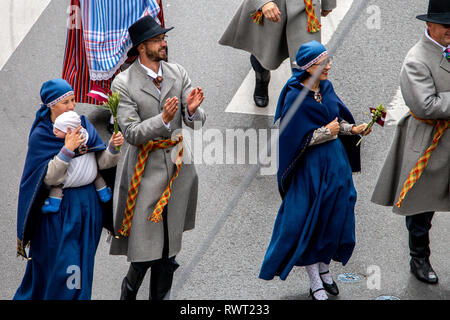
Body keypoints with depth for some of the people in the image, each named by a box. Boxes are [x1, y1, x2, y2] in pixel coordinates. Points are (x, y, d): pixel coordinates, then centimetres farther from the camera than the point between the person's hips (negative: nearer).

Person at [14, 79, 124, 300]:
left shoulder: (84, 125, 4)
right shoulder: (40, 136, -9)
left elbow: (102, 163, 1)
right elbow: (48, 177, -17)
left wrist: (112, 148, -19)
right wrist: (67, 150, -28)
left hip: (89, 204, 5)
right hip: (60, 207, -5)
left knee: (83, 263, 12)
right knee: (60, 263, -1)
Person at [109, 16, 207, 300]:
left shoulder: (179, 74, 1)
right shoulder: (124, 83, -10)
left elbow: (197, 124, 0)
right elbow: (131, 133, -15)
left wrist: (192, 109, -23)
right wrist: (163, 119, -29)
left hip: (179, 167, 4)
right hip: (146, 170, -4)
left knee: (170, 246, 12)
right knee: (146, 246, -5)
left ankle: (161, 297, 26)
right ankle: (129, 290, 22)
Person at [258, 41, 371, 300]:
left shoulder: (327, 87, 2)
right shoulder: (295, 97, -17)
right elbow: (296, 139, -17)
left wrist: (353, 129, -4)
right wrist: (327, 131, -15)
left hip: (336, 161, 7)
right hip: (311, 166, -6)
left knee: (335, 217, 12)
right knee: (311, 221, 2)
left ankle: (324, 268, 31)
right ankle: (315, 281, 14)